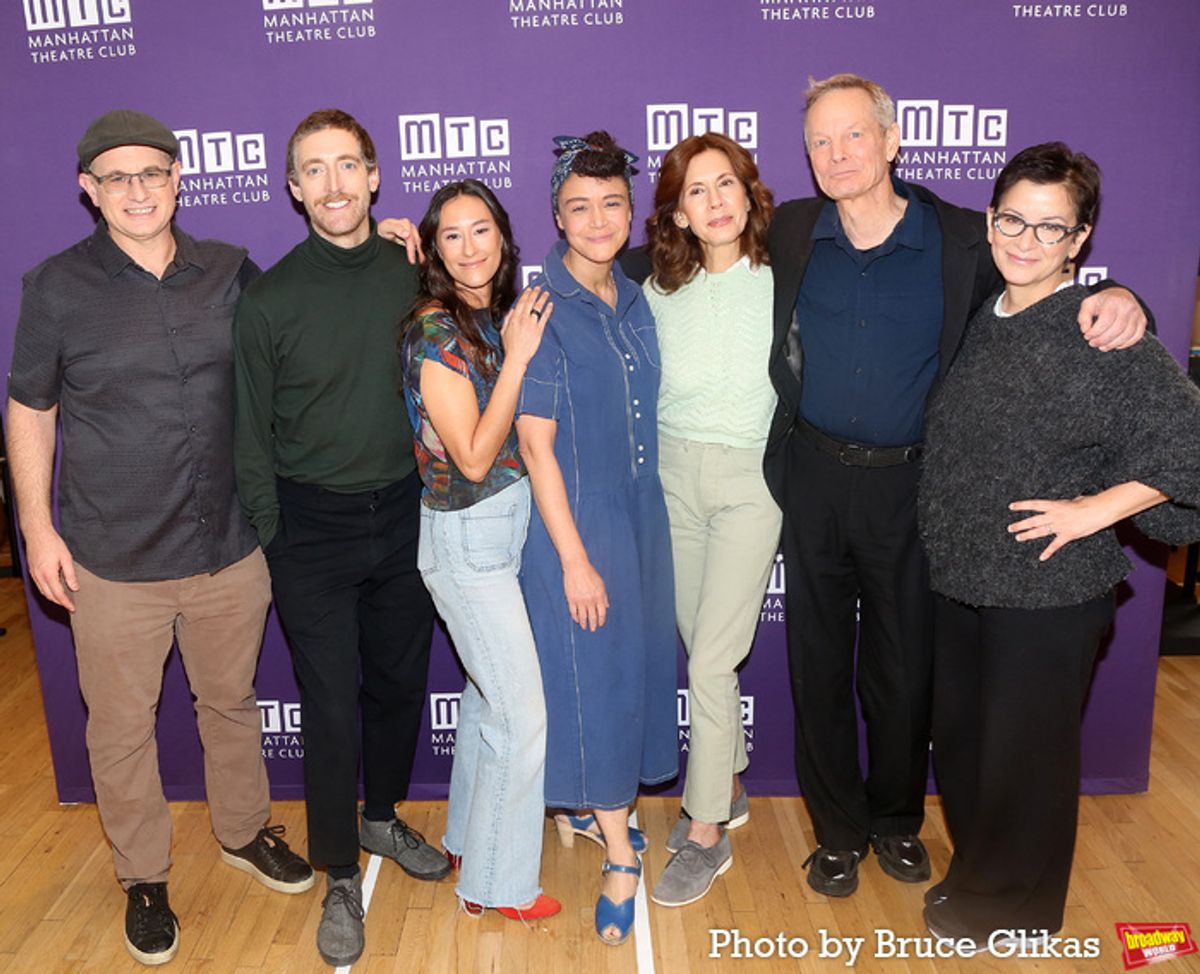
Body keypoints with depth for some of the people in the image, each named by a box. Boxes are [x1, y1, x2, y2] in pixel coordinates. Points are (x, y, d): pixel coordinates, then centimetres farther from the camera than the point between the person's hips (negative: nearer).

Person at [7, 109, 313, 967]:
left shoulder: (231, 272, 1)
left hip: (229, 549, 2)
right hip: (115, 562, -2)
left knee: (231, 702, 19)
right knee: (122, 726, 11)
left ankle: (245, 831, 43)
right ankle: (143, 878, 33)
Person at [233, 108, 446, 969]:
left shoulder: (414, 276, 0)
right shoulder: (269, 300, -8)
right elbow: (250, 434, -3)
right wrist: (271, 540, -4)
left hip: (403, 513, 3)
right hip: (314, 525, -3)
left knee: (401, 680, 16)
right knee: (332, 704, 3)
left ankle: (383, 816, 41)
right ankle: (341, 879, 23)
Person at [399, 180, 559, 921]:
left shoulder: (501, 317, 6)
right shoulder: (436, 332, -17)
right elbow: (472, 457, -21)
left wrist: (522, 347, -2)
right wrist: (517, 358, -21)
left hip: (509, 523, 8)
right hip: (468, 536, -8)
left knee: (488, 694, 20)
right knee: (522, 715, 0)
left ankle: (470, 839, 39)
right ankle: (498, 884, 20)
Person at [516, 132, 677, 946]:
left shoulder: (634, 299, 6)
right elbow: (536, 442, -16)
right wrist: (574, 557, -16)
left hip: (642, 511, 7)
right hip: (576, 519, -7)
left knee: (636, 663, 16)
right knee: (593, 674, 3)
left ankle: (589, 805, 38)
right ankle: (620, 854, 19)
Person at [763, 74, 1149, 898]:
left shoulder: (963, 241, -4)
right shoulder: (789, 234, 1)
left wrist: (1118, 300, -15)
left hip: (908, 485, -1)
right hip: (813, 478, 1)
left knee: (904, 667, 12)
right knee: (820, 662, 11)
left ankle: (897, 819, 38)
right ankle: (839, 830, 31)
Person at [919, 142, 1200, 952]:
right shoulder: (978, 323, 4)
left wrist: (1096, 508, -17)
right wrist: (942, 541, 7)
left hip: (1049, 591, -6)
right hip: (959, 580, 6)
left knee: (1024, 754, 10)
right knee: (960, 737, 20)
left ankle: (1011, 908, 35)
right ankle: (974, 876, 44)